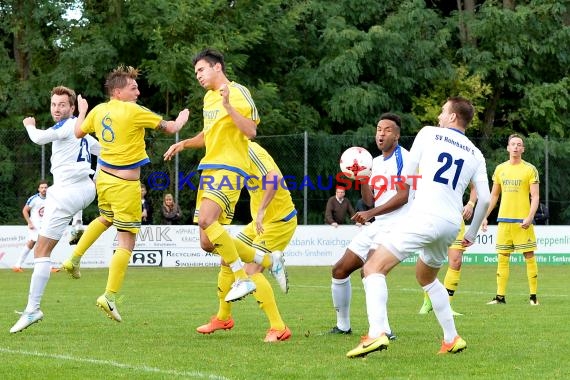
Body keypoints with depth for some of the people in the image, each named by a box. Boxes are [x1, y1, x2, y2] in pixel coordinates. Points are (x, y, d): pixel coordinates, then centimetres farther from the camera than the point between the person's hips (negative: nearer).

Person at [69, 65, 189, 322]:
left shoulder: (98, 111, 3)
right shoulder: (133, 111, -15)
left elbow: (78, 132, 20)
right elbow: (170, 128, -8)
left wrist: (82, 111, 39)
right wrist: (182, 119, 15)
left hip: (104, 178, 7)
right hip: (125, 185, -7)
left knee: (105, 219, 37)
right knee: (126, 243, -2)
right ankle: (110, 296, -8)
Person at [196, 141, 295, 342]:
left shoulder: (251, 150, -23)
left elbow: (274, 177, -36)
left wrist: (261, 210, -36)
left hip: (280, 221, -10)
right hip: (261, 222, 10)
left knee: (251, 270, -20)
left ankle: (278, 329, -20)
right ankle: (223, 317, 32)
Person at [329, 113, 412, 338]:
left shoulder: (403, 158, -8)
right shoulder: (375, 162, 17)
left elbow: (403, 196, -17)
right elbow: (370, 200, 12)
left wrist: (370, 214, -17)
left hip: (396, 225, -9)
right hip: (376, 226, 9)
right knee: (340, 270, 10)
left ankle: (384, 330, -22)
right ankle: (343, 326, 23)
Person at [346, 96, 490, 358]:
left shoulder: (429, 133, 7)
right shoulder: (475, 155, 17)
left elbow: (407, 179, 11)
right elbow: (484, 199, 12)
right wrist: (472, 234, 26)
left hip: (424, 216, -6)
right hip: (451, 225, 6)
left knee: (374, 267, -7)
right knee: (426, 278, 30)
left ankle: (376, 334, -27)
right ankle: (452, 339, 28)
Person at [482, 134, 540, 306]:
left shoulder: (530, 169, 0)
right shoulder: (500, 169, 11)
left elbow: (535, 196, -4)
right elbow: (494, 195, 18)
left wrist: (530, 217, -17)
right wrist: (485, 216, 11)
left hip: (523, 220, -4)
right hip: (504, 219, 4)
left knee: (529, 256, -3)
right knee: (502, 258, 4)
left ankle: (533, 296, 2)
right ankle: (500, 296, 8)